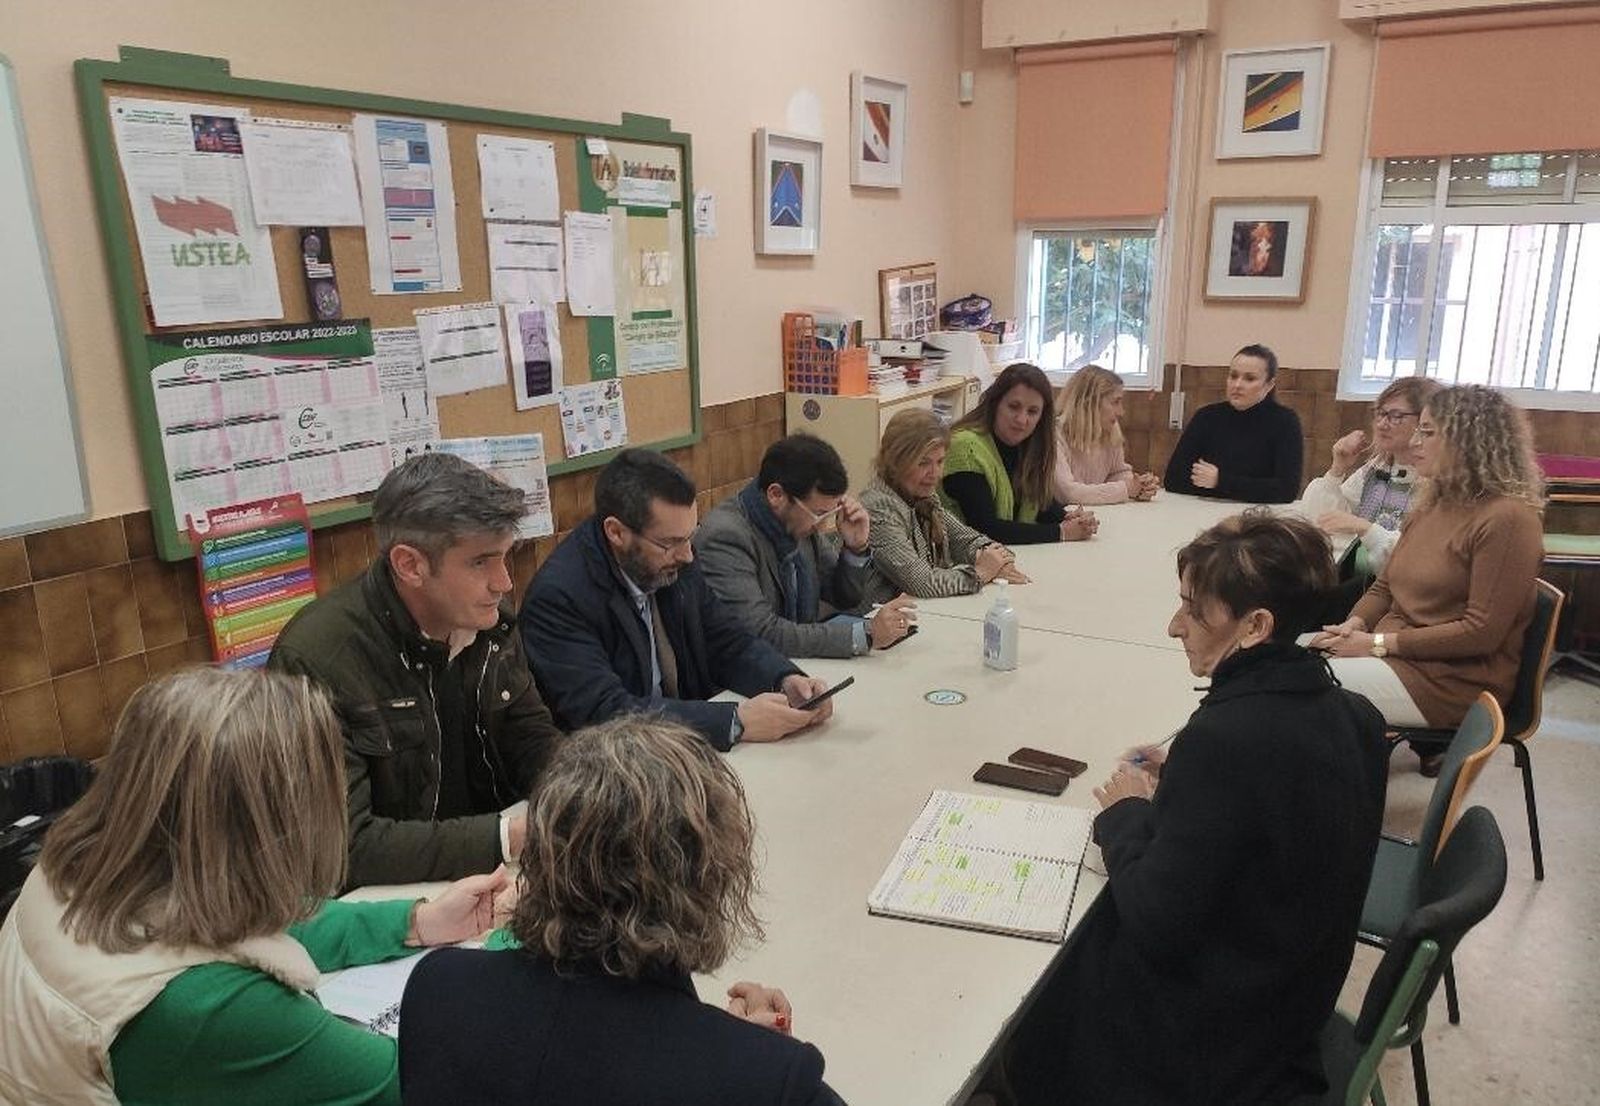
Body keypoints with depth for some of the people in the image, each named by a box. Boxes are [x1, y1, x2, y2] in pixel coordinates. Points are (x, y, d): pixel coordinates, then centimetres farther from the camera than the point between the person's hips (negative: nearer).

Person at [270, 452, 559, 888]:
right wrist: (510, 836, -32)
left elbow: (533, 741, 8)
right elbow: (342, 844, -26)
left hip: (490, 875, 6)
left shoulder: (488, 618, -3)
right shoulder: (315, 660, -23)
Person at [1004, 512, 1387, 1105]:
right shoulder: (1353, 715, -6)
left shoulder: (1222, 735, -32)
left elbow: (1155, 929, -26)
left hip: (1209, 1037, -8)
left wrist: (1127, 814, -11)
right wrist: (1179, 783, 1)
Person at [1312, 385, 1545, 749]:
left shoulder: (1507, 518, -14)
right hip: (1394, 654, 8)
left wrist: (1379, 643, -17)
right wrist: (1355, 624, -5)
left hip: (1456, 678, -8)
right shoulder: (1432, 503, 13)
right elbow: (1385, 586, 17)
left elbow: (1483, 633, -18)